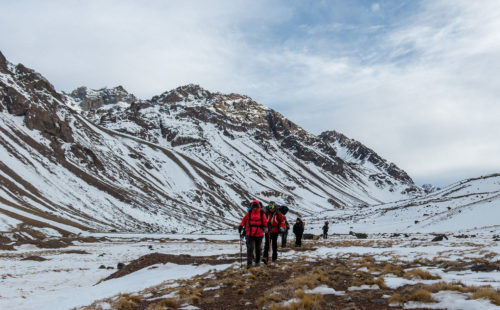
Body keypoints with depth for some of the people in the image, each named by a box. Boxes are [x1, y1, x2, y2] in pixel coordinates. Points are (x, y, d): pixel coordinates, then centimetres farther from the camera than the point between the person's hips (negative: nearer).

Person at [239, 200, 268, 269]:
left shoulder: (262, 213, -3)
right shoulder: (249, 213, 0)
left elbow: (265, 222, 2)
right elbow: (244, 220, 10)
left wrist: (265, 228, -11)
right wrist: (241, 226, -1)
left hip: (259, 234, 0)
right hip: (250, 234, 0)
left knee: (258, 248, 12)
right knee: (250, 248, -7)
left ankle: (257, 261, 28)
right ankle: (249, 263, -4)